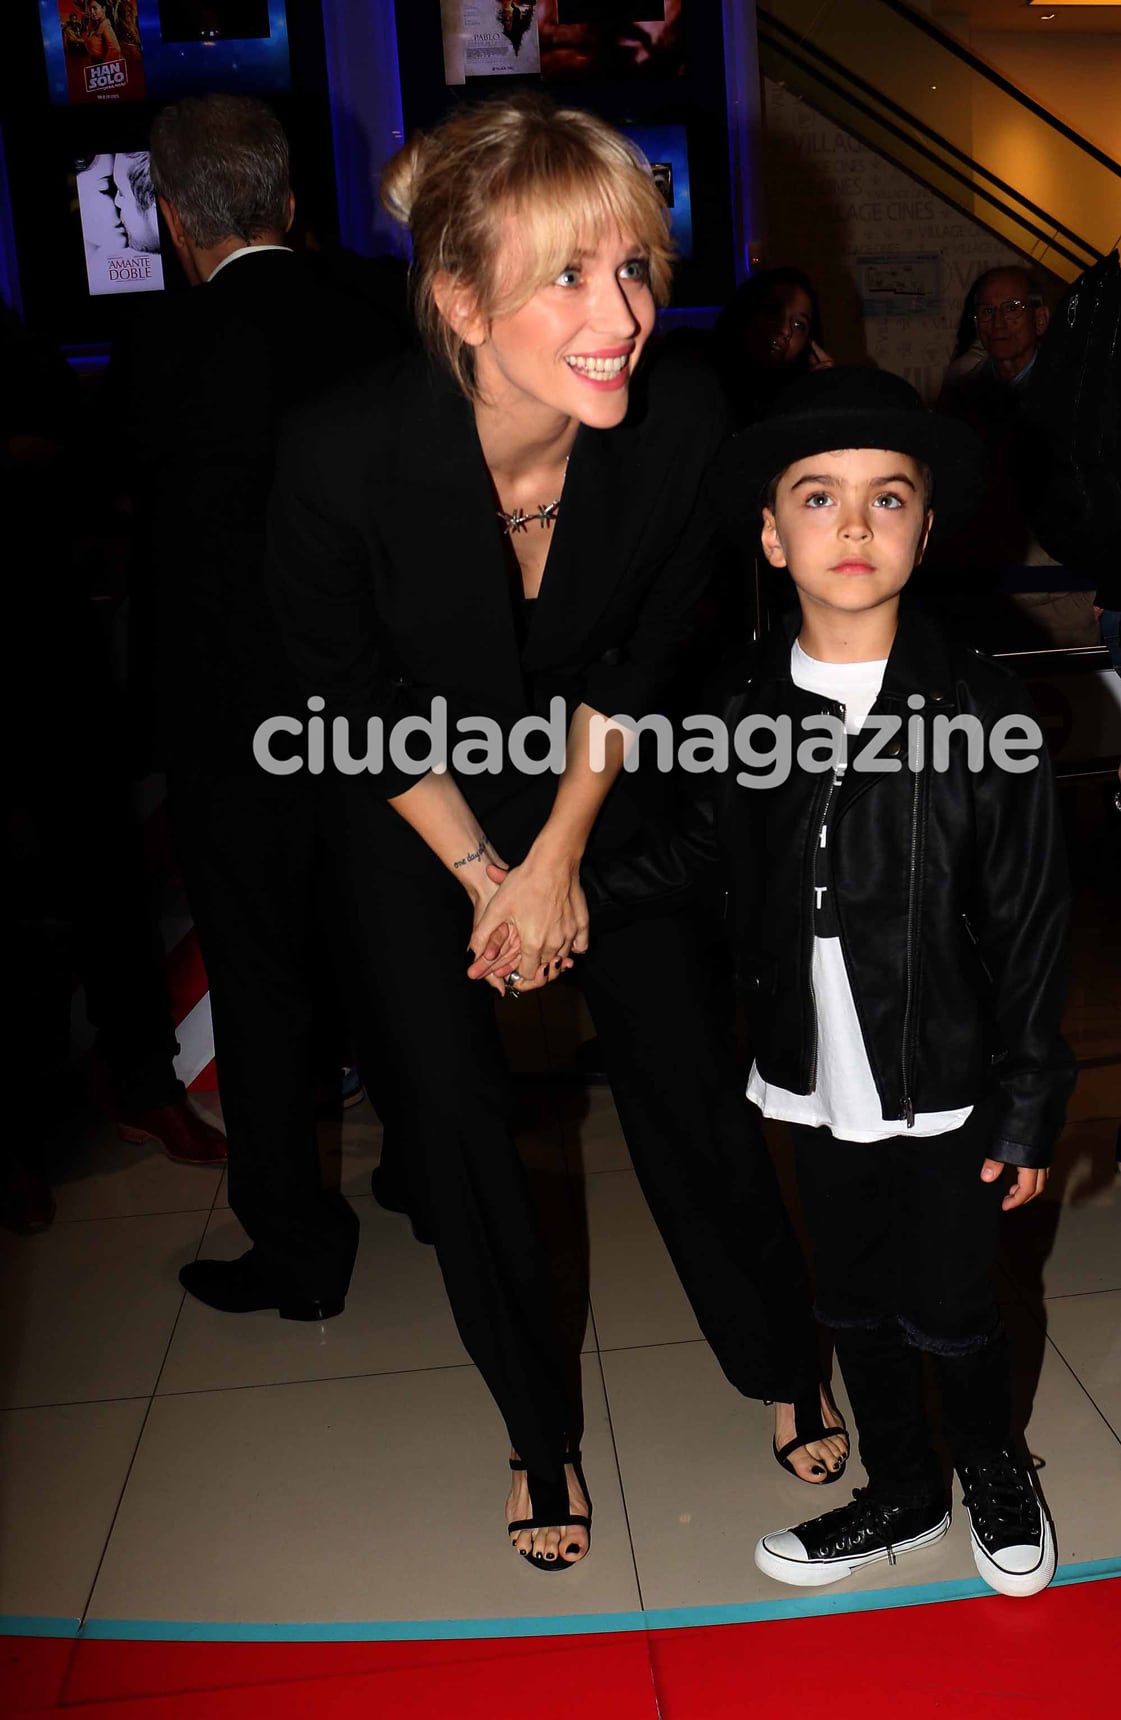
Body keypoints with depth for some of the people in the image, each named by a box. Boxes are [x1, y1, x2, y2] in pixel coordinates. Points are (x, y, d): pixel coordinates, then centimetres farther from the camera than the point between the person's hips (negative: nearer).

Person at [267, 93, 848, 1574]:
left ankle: (784, 1363, 32)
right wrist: (485, 873, -11)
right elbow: (352, 696, -15)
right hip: (411, 807, -1)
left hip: (596, 781, 1)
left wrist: (559, 859, -8)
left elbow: (642, 661, -9)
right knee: (456, 1106, 5)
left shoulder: (683, 423, -25)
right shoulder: (344, 455, -32)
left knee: (685, 1069, 5)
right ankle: (539, 1426, 29)